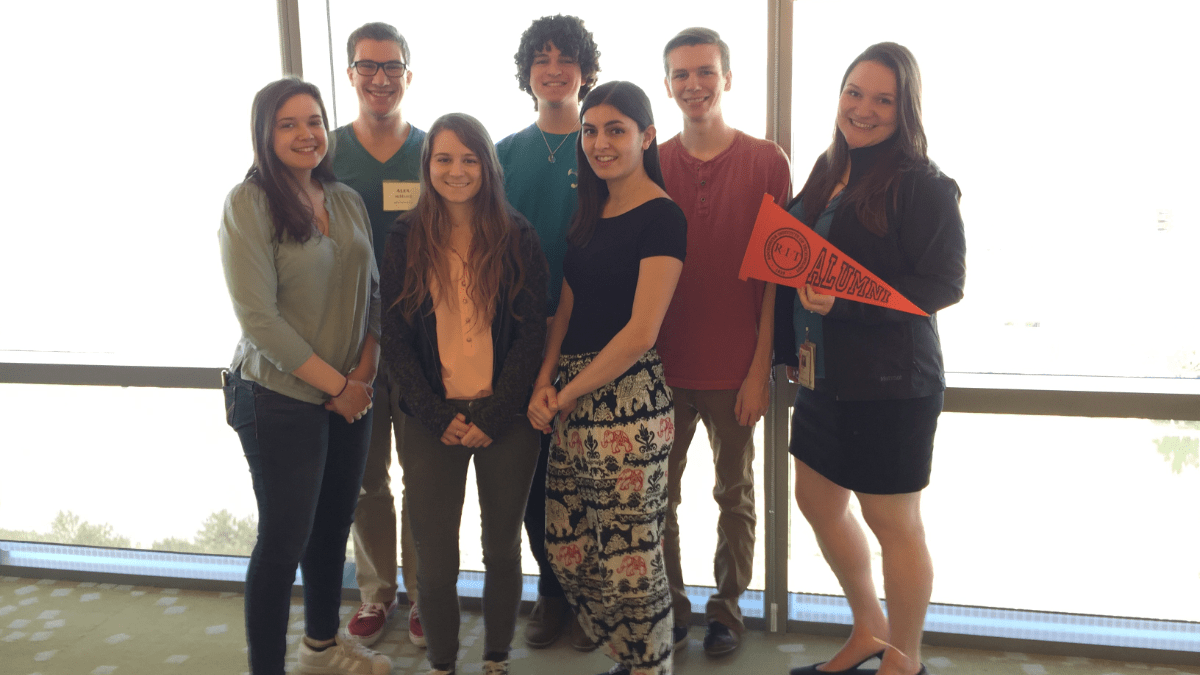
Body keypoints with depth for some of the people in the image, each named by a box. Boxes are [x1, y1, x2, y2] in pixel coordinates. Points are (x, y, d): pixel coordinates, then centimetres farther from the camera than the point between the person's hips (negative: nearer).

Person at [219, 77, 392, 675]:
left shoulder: (347, 200, 7)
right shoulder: (248, 203, -11)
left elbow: (371, 293, 10)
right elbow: (259, 318, -17)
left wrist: (363, 372, -4)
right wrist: (336, 385, -13)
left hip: (350, 395, 6)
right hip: (281, 399, -6)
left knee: (334, 525, 17)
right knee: (284, 539, 3)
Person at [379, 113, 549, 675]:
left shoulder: (517, 237, 0)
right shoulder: (406, 238, 2)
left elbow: (531, 333, -3)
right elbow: (395, 338, 0)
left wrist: (492, 418, -10)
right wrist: (439, 417, -9)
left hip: (505, 419, 0)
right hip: (432, 422, 0)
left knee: (503, 549, 12)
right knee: (434, 558, 3)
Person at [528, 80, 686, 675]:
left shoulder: (661, 217, -10)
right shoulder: (591, 212, 15)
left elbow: (640, 333, -16)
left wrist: (567, 394, -8)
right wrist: (544, 381, 0)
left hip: (626, 403, -8)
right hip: (571, 402, 8)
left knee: (628, 557, 1)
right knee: (567, 551, 13)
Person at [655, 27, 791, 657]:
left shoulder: (766, 161, -3)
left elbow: (776, 272, -4)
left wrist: (760, 367, -9)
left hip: (734, 369, -2)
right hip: (661, 367, 2)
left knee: (735, 496, 13)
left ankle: (727, 608, 32)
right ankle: (669, 610, 30)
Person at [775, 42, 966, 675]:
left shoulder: (922, 184, -14)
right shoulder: (828, 171, 9)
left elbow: (945, 284, -18)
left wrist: (846, 302, -26)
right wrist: (795, 343, 2)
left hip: (890, 382, -8)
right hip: (824, 373, 9)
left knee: (892, 522, 6)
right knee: (818, 502, 19)